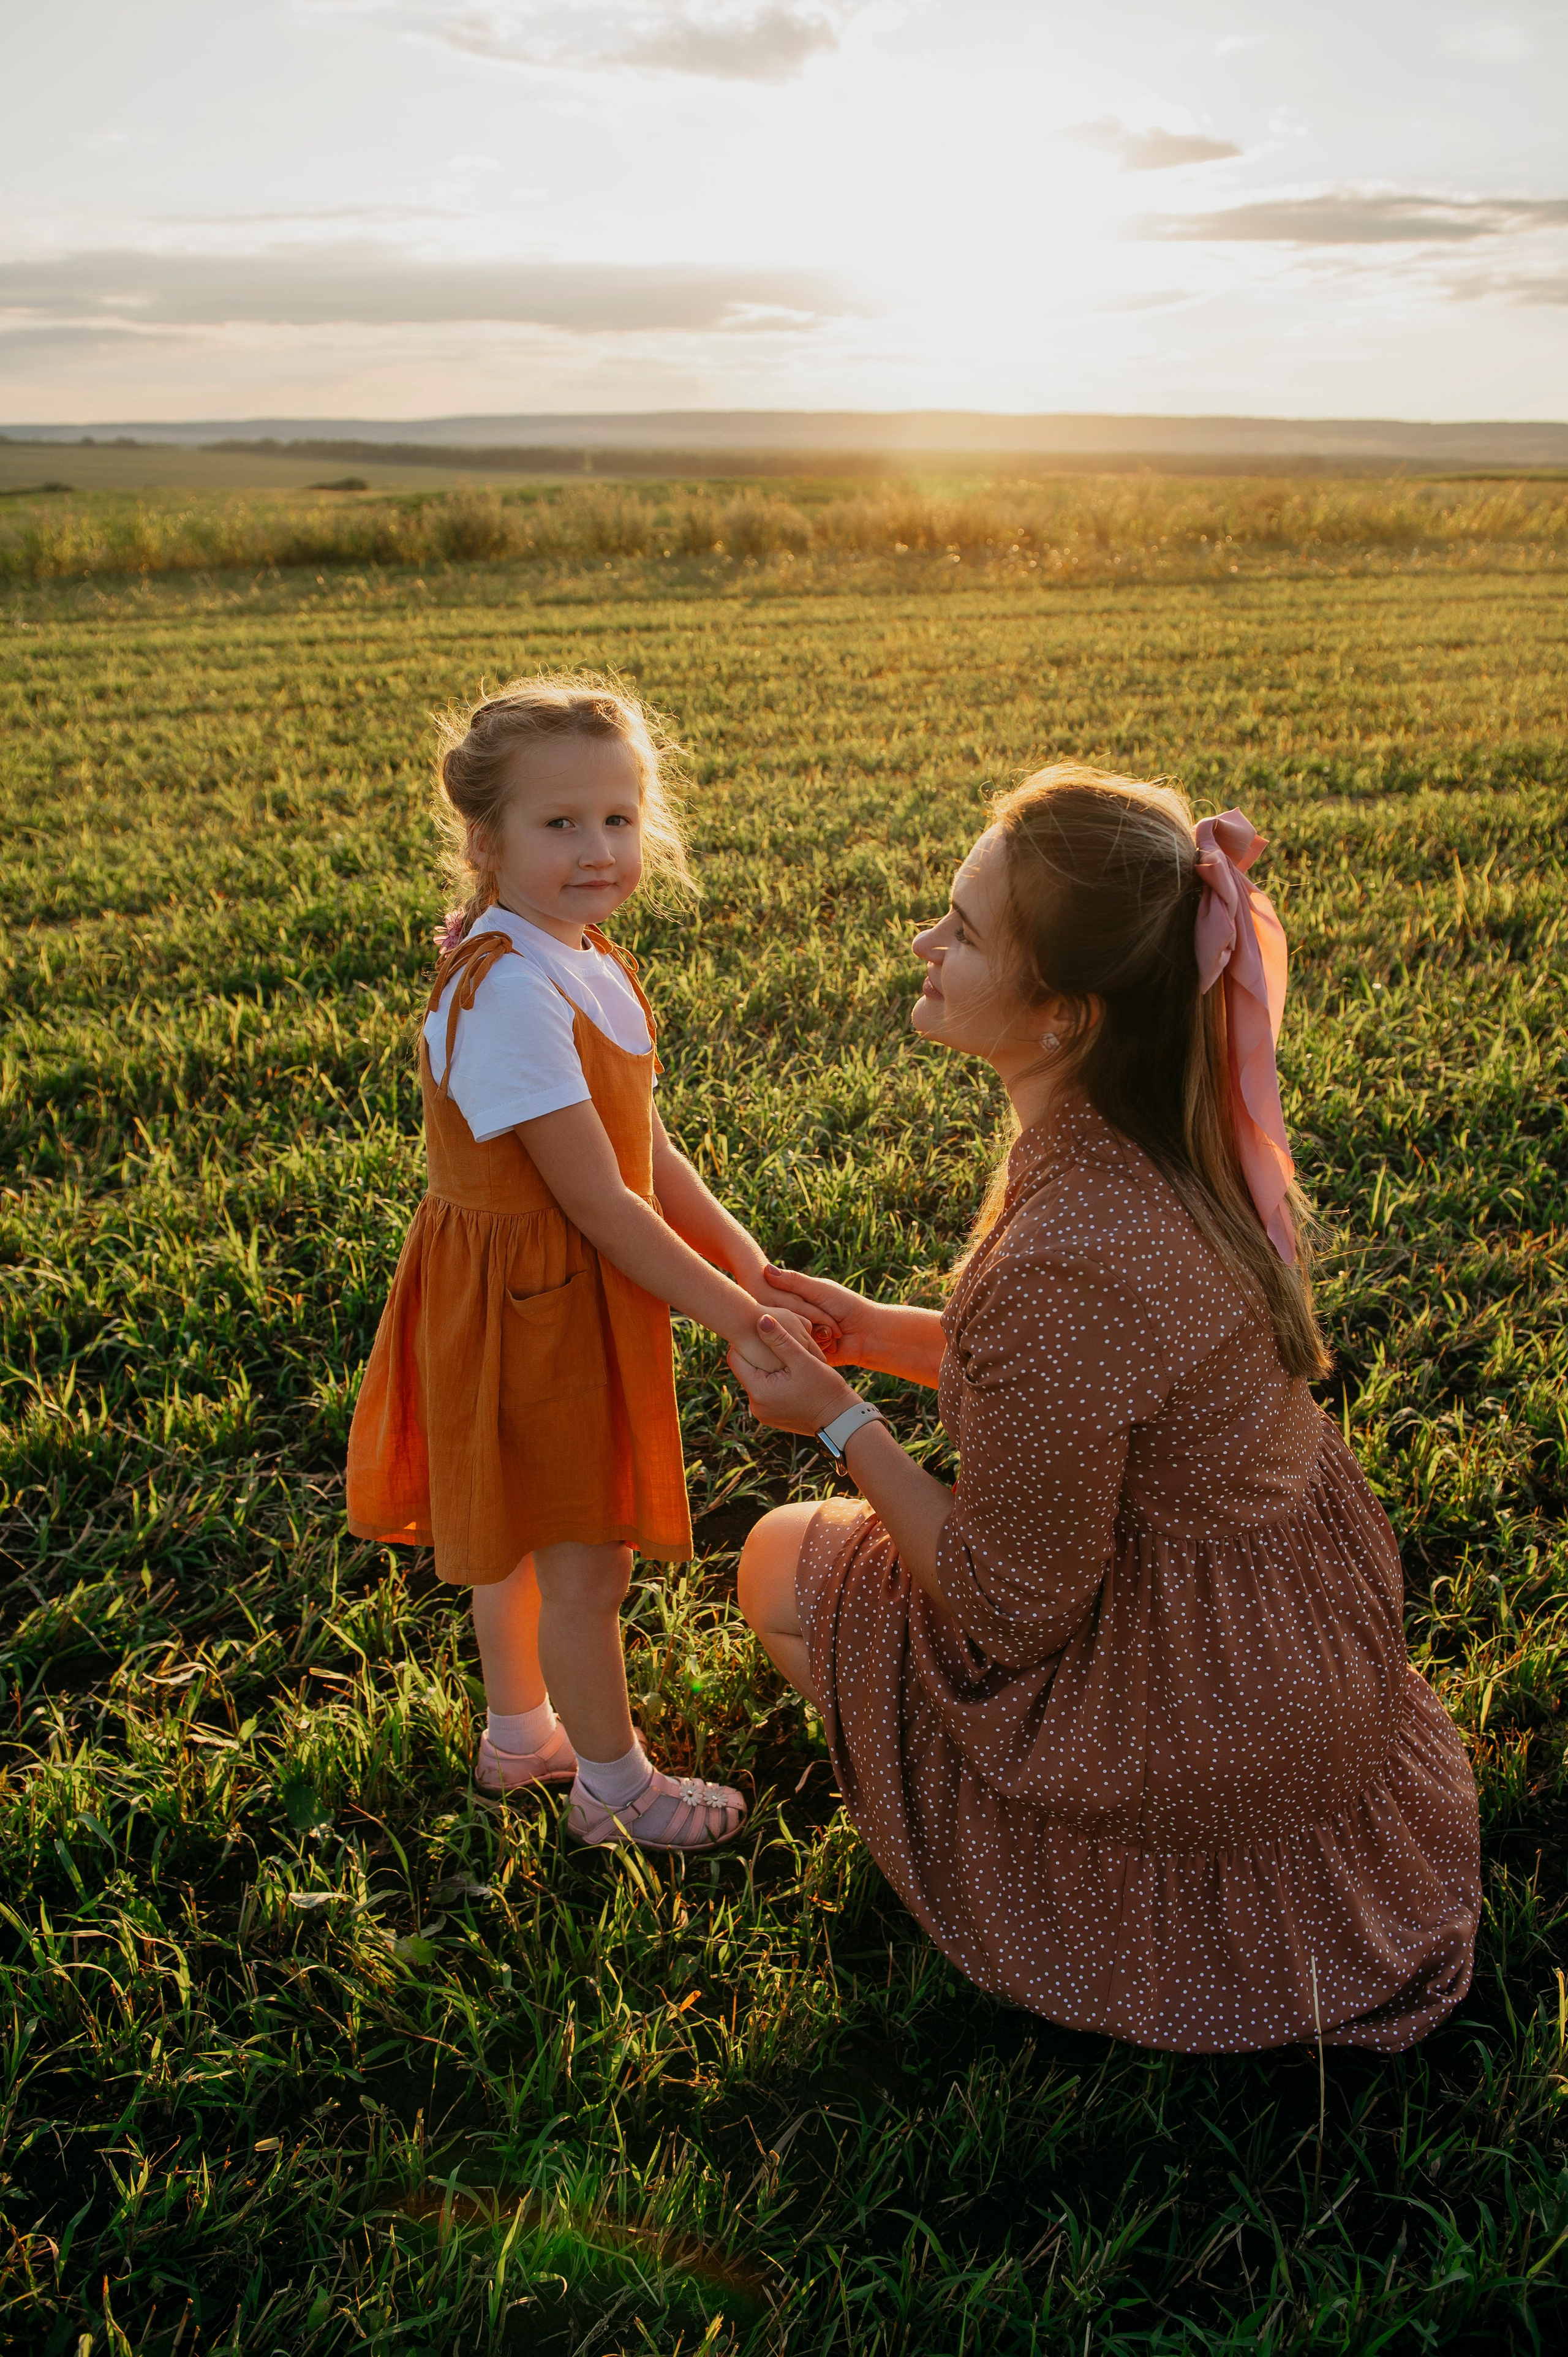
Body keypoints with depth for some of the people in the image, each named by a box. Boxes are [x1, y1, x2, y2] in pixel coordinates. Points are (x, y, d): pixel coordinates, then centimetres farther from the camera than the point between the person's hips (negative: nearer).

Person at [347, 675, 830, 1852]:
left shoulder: (584, 961, 3)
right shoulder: (509, 994, -27)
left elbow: (644, 1147, 9)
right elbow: (598, 1202, -27)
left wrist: (741, 1254, 2)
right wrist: (735, 1316, -20)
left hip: (562, 1296, 9)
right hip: (530, 1303, -9)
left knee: (522, 1530, 25)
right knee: (587, 1559, 7)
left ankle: (520, 1732, 45)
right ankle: (616, 1787, 29)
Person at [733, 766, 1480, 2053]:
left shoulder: (1063, 1267, -35)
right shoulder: (1176, 1144, -8)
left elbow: (1009, 1608, -22)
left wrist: (842, 1422, -11)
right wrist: (877, 1329, 3)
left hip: (1203, 1726, -8)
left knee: (784, 1561, 7)